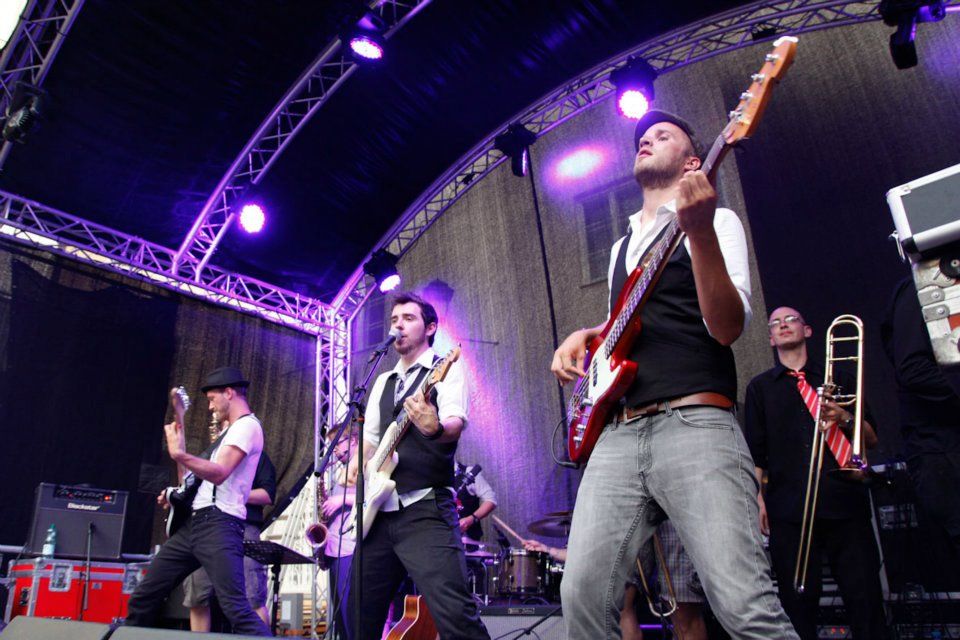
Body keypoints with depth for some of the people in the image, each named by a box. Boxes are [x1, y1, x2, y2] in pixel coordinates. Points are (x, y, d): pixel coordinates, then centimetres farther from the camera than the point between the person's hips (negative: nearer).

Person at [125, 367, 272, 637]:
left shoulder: (248, 425, -8)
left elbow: (219, 473, -23)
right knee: (143, 596, 13)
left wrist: (179, 455, -35)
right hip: (193, 523, 10)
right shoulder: (232, 430, 25)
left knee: (235, 608, -19)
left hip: (219, 524, -10)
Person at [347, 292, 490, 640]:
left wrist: (435, 428, -40)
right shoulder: (383, 381, 22)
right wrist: (356, 467, 3)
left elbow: (455, 424, -16)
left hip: (426, 509, -7)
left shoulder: (446, 369, 2)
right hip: (380, 511, 7)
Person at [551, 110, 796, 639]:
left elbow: (727, 327, -8)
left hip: (695, 422, -5)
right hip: (617, 433, 6)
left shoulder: (715, 221, 8)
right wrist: (584, 336, 16)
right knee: (583, 596, -6)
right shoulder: (621, 246, 28)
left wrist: (700, 232, -20)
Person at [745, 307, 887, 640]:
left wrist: (845, 418, -5)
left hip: (845, 502, 1)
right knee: (798, 603, -2)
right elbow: (755, 450, 9)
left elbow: (872, 439, 15)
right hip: (789, 509, -1)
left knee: (866, 599, -2)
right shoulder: (760, 387, 14)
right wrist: (758, 497, -3)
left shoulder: (838, 378, 17)